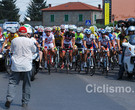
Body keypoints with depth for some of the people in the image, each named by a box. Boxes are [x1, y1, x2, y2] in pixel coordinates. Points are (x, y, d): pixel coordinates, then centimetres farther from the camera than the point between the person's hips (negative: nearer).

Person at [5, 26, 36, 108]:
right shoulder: (30, 41, -3)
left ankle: (9, 98, -14)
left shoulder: (14, 41, 1)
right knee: (26, 84, 9)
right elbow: (34, 50, 14)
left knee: (12, 82, 4)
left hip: (16, 65, 1)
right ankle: (25, 102, 13)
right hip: (26, 66, -1)